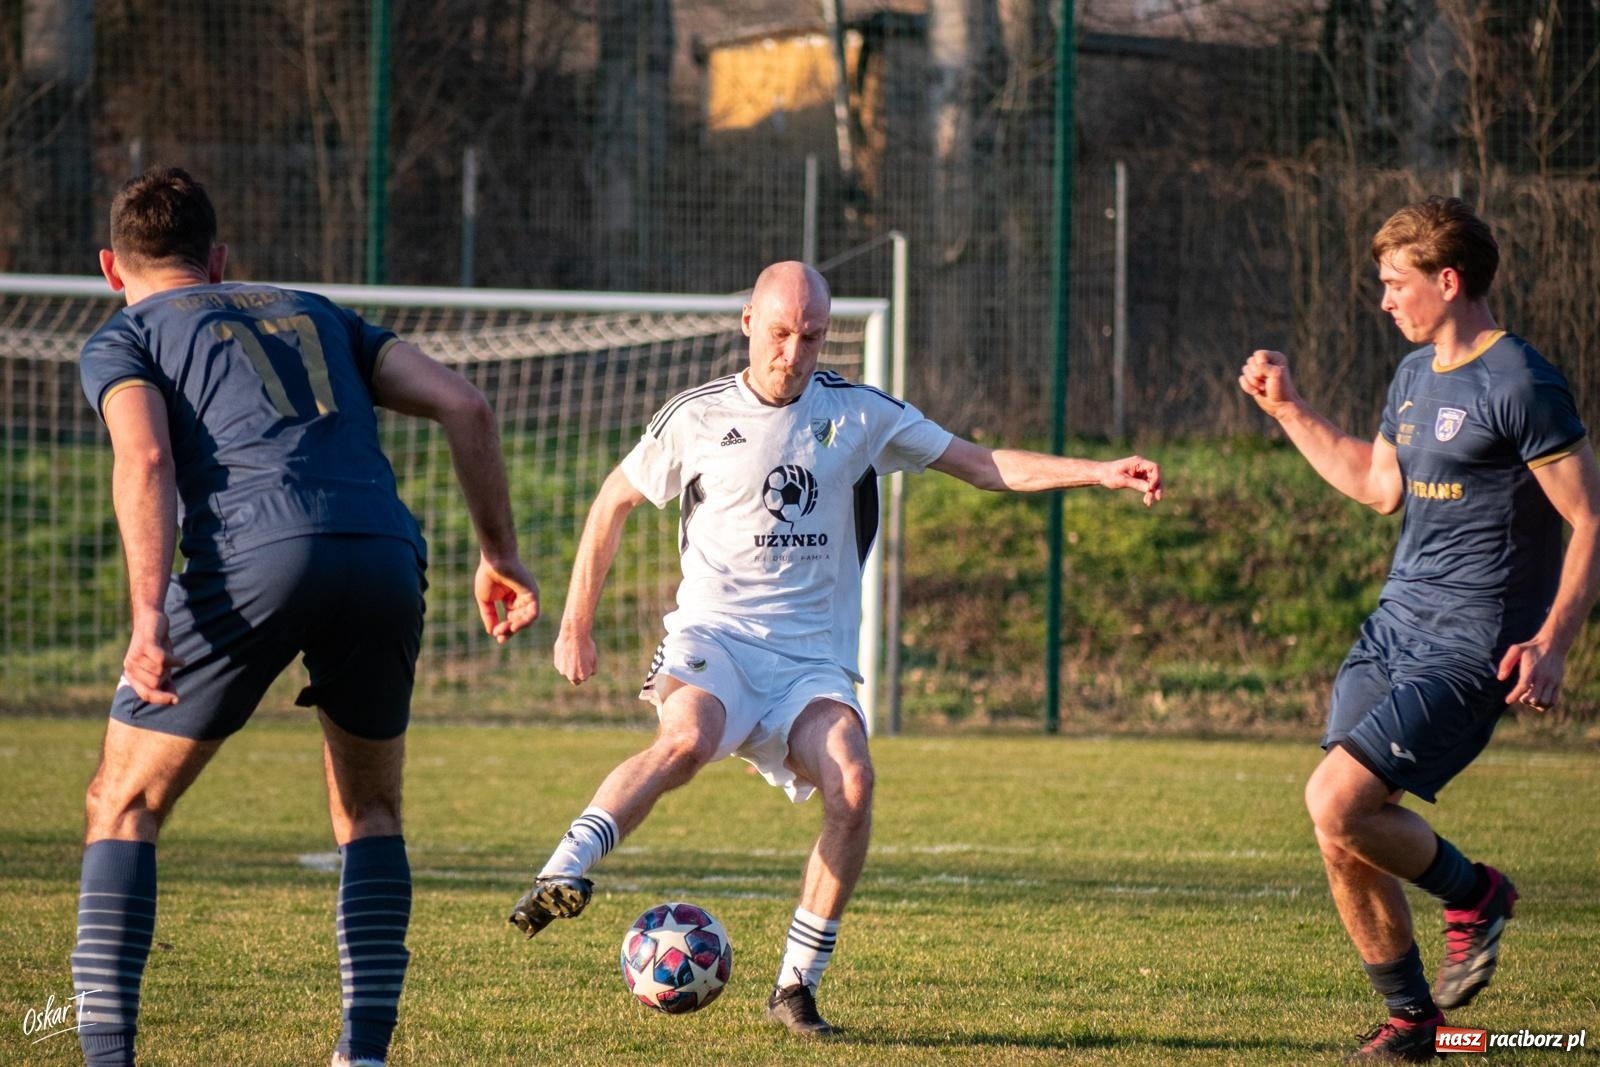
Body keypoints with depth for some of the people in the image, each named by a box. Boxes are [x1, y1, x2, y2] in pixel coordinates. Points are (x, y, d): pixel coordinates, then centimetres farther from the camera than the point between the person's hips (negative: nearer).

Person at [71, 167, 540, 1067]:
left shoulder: (122, 342, 19)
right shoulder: (315, 315, 33)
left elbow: (144, 458, -3)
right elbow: (463, 403, 21)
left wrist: (149, 615, -13)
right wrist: (502, 554, 23)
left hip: (257, 555, -4)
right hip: (387, 554, 4)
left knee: (124, 809, 11)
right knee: (372, 814, 24)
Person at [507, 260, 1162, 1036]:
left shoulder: (858, 413, 7)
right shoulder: (697, 417, 3)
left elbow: (984, 465, 9)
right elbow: (613, 503, 16)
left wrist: (1101, 473, -1)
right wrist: (576, 624, 15)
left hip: (814, 660, 2)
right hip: (714, 638, -2)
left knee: (851, 782, -26)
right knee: (686, 741, -36)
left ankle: (796, 988, -16)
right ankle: (559, 878, -42)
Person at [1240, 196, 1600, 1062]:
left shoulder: (1521, 384, -13)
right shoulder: (1415, 375, 13)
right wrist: (1287, 410, 25)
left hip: (1468, 645, -8)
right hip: (1393, 625, 8)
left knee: (1336, 803, -19)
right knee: (1344, 831, 2)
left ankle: (1473, 894, 7)